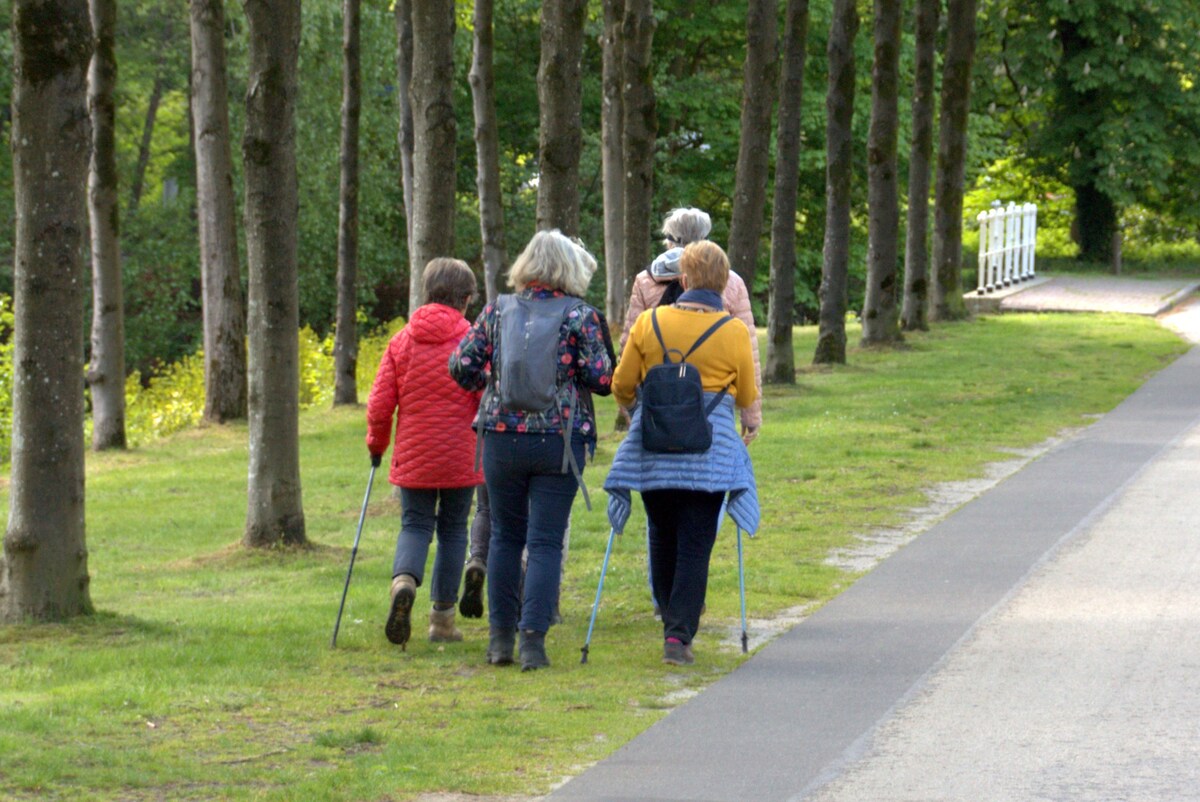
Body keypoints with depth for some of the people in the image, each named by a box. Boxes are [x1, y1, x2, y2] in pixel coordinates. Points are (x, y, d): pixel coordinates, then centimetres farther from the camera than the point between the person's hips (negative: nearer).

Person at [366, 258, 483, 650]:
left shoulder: (402, 341, 1)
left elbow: (379, 406, 0)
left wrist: (377, 445, 17)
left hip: (413, 457, 2)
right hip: (461, 456, -1)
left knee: (415, 525, 8)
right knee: (453, 530, 10)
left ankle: (404, 581, -23)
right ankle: (442, 618, 12)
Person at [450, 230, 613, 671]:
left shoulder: (497, 311, 4)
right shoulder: (580, 316, -3)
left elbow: (461, 366, 3)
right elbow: (600, 378, -8)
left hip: (502, 436, 2)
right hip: (559, 440, -2)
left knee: (505, 536, 13)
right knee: (546, 541, 0)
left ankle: (500, 636, 15)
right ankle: (533, 639, -6)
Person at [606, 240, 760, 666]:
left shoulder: (649, 323, -1)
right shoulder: (734, 332, -3)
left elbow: (622, 386, 7)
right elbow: (747, 397, 7)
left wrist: (634, 409, 30)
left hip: (653, 450, 2)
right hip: (709, 452, -2)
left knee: (663, 538, 17)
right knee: (695, 545, 0)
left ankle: (672, 623, 27)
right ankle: (679, 634, -9)